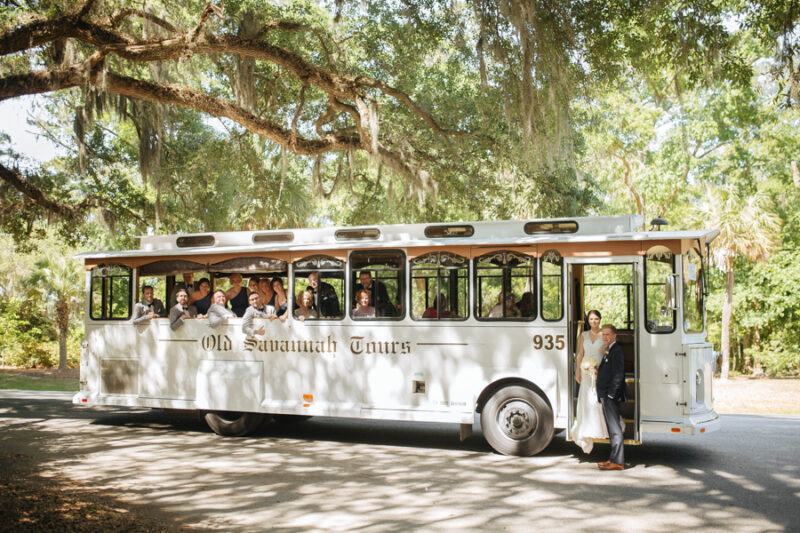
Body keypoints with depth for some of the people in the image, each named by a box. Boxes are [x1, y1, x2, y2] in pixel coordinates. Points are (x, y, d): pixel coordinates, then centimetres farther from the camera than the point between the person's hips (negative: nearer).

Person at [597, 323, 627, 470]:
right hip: (606, 396, 10)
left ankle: (617, 461, -4)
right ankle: (614, 458, 21)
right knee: (612, 428, 14)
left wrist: (611, 394, -22)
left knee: (615, 429, -7)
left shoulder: (617, 351, -13)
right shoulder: (608, 352, 18)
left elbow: (618, 375, -19)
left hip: (611, 396, -10)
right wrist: (598, 371, 6)